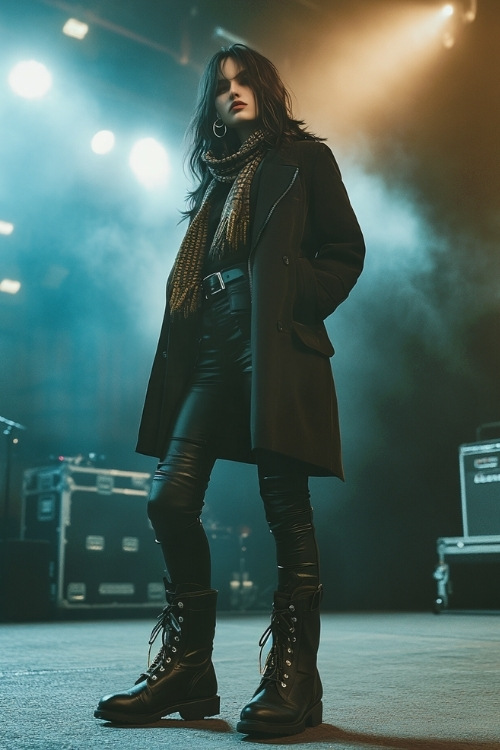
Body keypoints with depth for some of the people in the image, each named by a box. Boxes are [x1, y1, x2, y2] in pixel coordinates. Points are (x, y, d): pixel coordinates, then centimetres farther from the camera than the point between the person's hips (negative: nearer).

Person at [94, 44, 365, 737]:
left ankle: (293, 677, -1)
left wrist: (297, 305, -8)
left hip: (275, 342, -5)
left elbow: (345, 252, 6)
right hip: (210, 344, 5)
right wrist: (185, 335, 7)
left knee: (286, 507, -8)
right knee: (170, 500, -6)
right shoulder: (216, 177, 28)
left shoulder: (303, 158, 14)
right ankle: (186, 667, 4)